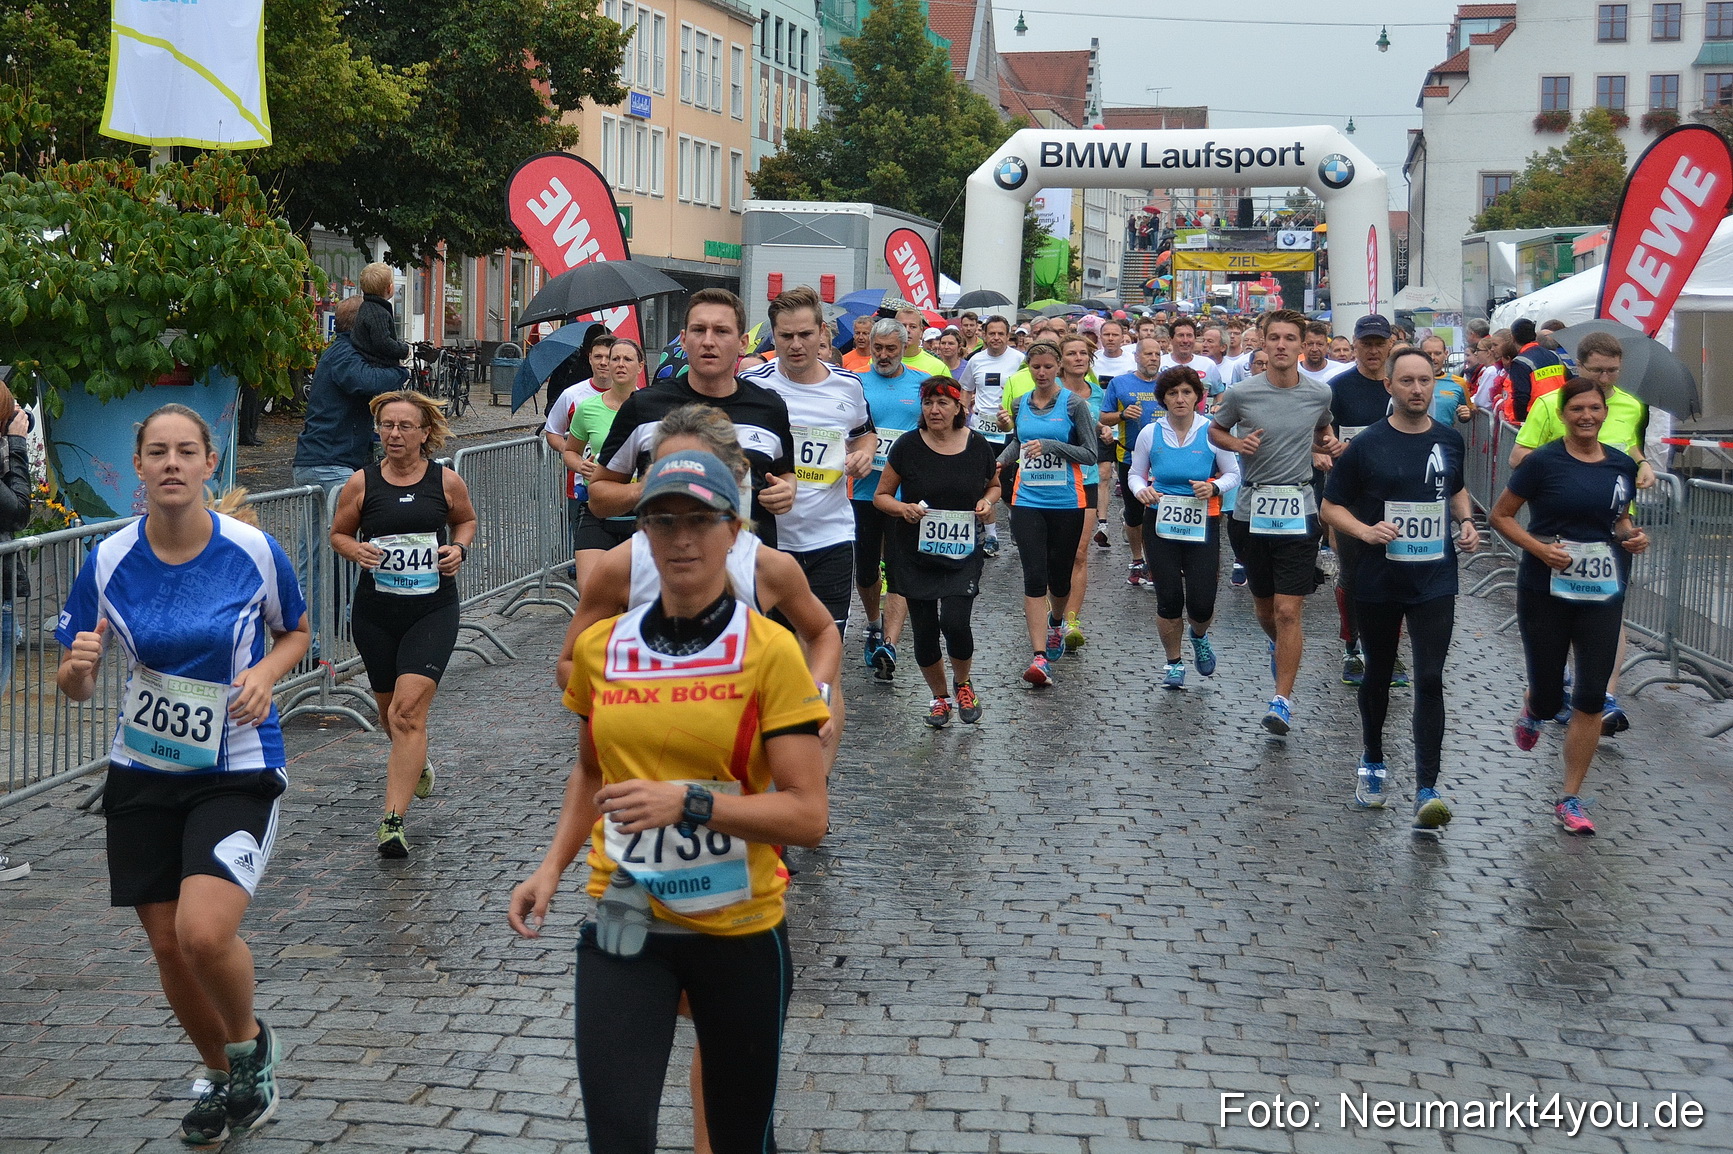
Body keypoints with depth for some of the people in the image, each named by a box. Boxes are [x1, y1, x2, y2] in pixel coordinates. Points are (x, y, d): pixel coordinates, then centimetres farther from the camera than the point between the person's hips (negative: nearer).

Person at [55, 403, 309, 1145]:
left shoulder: (252, 550, -10)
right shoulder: (109, 561, -5)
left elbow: (296, 631, 8)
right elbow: (74, 687, 1)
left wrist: (265, 674, -13)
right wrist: (78, 667, -22)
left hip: (237, 770, -3)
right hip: (143, 774, 3)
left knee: (204, 932, -21)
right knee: (167, 945, 9)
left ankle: (250, 1042, 12)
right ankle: (222, 1077, 35)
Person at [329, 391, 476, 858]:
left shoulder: (446, 481, -1)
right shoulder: (362, 483, -1)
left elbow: (466, 520, 18)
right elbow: (338, 533, 12)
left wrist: (459, 547, -2)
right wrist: (356, 550, -10)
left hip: (433, 610, -2)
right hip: (375, 611, 2)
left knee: (409, 709, -16)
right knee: (389, 708, 16)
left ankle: (393, 820, -18)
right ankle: (416, 760, 52)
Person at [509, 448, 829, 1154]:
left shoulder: (770, 651, -10)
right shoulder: (599, 647, 3)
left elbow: (808, 816, -14)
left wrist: (688, 803, -25)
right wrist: (552, 867, 6)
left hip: (741, 931, -2)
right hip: (623, 922, 2)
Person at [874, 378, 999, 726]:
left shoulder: (977, 445, -1)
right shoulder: (908, 446, -5)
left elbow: (994, 486, 18)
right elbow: (881, 496, 2)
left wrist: (987, 502, -5)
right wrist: (903, 508, -19)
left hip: (962, 553, 0)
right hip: (914, 554, 0)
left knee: (955, 622, -17)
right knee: (925, 630, 4)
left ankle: (962, 684, 14)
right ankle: (939, 696, 29)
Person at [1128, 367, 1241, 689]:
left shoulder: (1212, 432, -4)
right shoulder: (1150, 433, -1)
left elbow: (1233, 475, 5)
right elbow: (1135, 473, 10)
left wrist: (1213, 487, -16)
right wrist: (1140, 490, -12)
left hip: (1202, 525, -1)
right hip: (1161, 524, 1)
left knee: (1201, 603, -5)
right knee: (1169, 600, -1)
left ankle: (1199, 637, 33)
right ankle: (1174, 663, 22)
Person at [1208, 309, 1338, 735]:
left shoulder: (1320, 394, 1)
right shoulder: (1241, 393, -4)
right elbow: (1215, 431, 12)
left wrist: (1323, 446, 0)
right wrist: (1237, 443, -9)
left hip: (1298, 511, -1)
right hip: (1251, 509, 1)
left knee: (1288, 610, -10)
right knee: (1263, 605, 16)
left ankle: (1282, 700, -6)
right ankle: (1280, 645, 50)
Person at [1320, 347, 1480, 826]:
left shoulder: (1450, 440, 5)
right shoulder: (1367, 445, -6)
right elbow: (1329, 507, -2)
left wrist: (1466, 522, 4)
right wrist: (1365, 530, -20)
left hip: (1435, 582, 1)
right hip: (1378, 583, -1)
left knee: (1429, 680, -8)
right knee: (1378, 675, 15)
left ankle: (1426, 790, -9)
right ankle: (1372, 762, 37)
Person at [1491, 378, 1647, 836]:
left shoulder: (1622, 466, 4)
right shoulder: (1542, 462, -9)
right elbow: (1500, 516, -5)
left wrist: (1632, 536, -2)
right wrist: (1539, 548, -19)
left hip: (1603, 594, 3)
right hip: (1546, 591, -3)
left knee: (1590, 699, -2)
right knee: (1548, 696, 6)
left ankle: (1570, 800, 9)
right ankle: (1532, 712, 47)